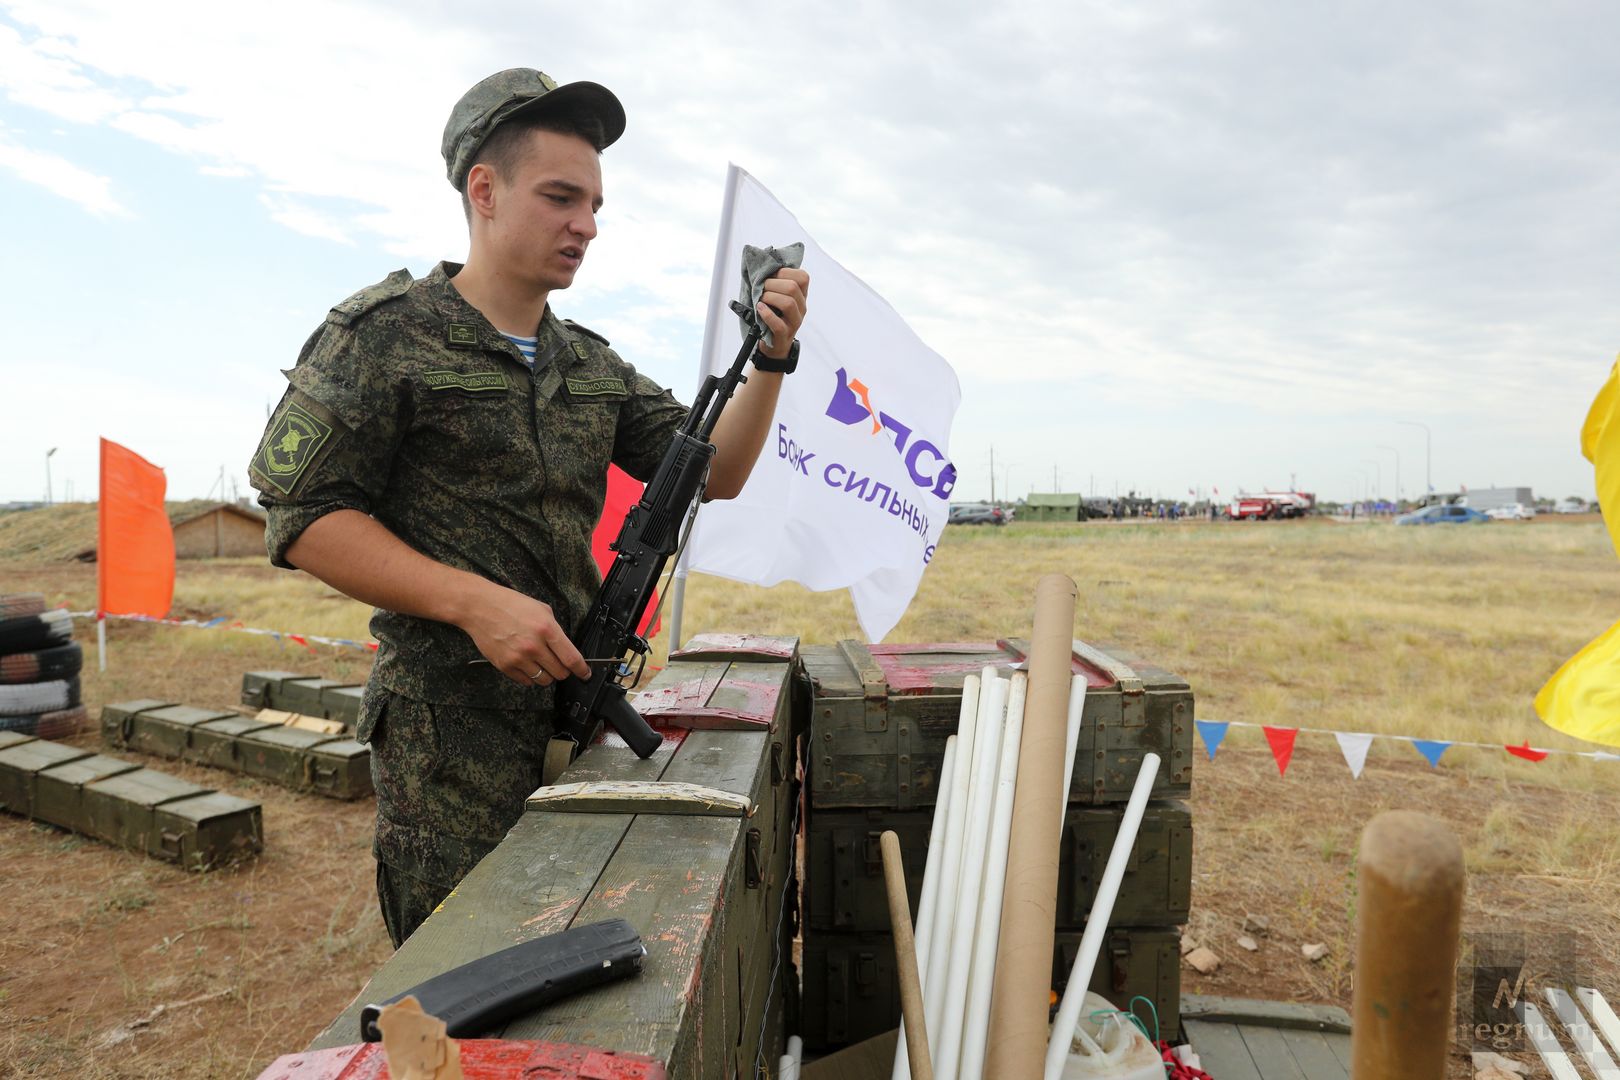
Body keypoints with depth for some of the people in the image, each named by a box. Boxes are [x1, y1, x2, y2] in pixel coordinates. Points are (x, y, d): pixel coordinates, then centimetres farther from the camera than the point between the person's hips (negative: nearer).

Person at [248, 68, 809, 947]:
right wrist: (476, 602, -22)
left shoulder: (592, 365, 11)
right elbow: (302, 519, -10)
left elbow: (713, 471, 9)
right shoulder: (385, 333, -6)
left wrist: (771, 360, -6)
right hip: (452, 735, -6)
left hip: (577, 704, 6)